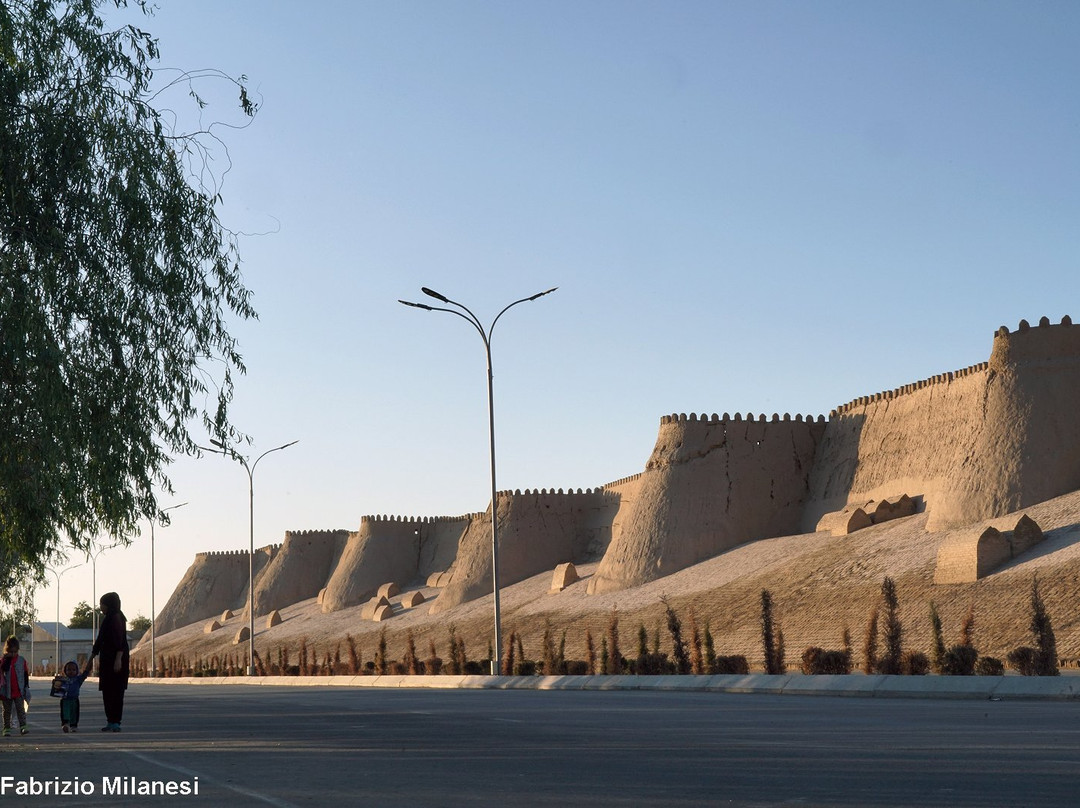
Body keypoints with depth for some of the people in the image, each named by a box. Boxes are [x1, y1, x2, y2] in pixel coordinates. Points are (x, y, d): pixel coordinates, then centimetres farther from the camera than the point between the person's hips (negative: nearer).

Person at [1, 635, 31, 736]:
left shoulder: (22, 660, 3)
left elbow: (26, 675, 7)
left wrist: (26, 687, 5)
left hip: (19, 691, 0)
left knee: (20, 709, -7)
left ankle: (23, 727, -11)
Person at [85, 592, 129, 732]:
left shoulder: (117, 618, -10)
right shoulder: (107, 619, 19)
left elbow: (120, 640, -19)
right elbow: (99, 641, 25)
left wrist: (118, 659, -25)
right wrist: (91, 659, 28)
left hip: (115, 659, -9)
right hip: (107, 660, 9)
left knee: (115, 691, -9)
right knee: (107, 691, 8)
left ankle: (115, 722, -9)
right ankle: (111, 722, 11)